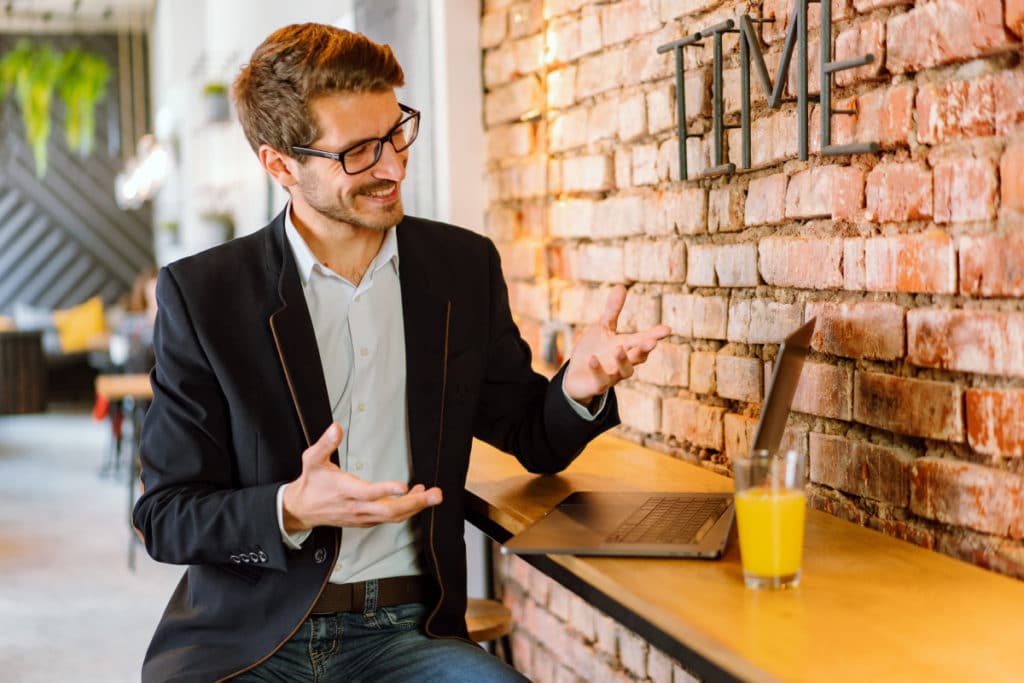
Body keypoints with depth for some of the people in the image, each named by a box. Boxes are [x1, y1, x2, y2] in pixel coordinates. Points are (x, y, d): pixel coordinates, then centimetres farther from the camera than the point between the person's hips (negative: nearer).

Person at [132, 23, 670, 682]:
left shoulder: (466, 266, 5)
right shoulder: (200, 293, -4)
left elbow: (532, 437, 15)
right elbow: (163, 516, -2)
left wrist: (578, 387, -9)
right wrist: (293, 510, -22)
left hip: (405, 629, 2)